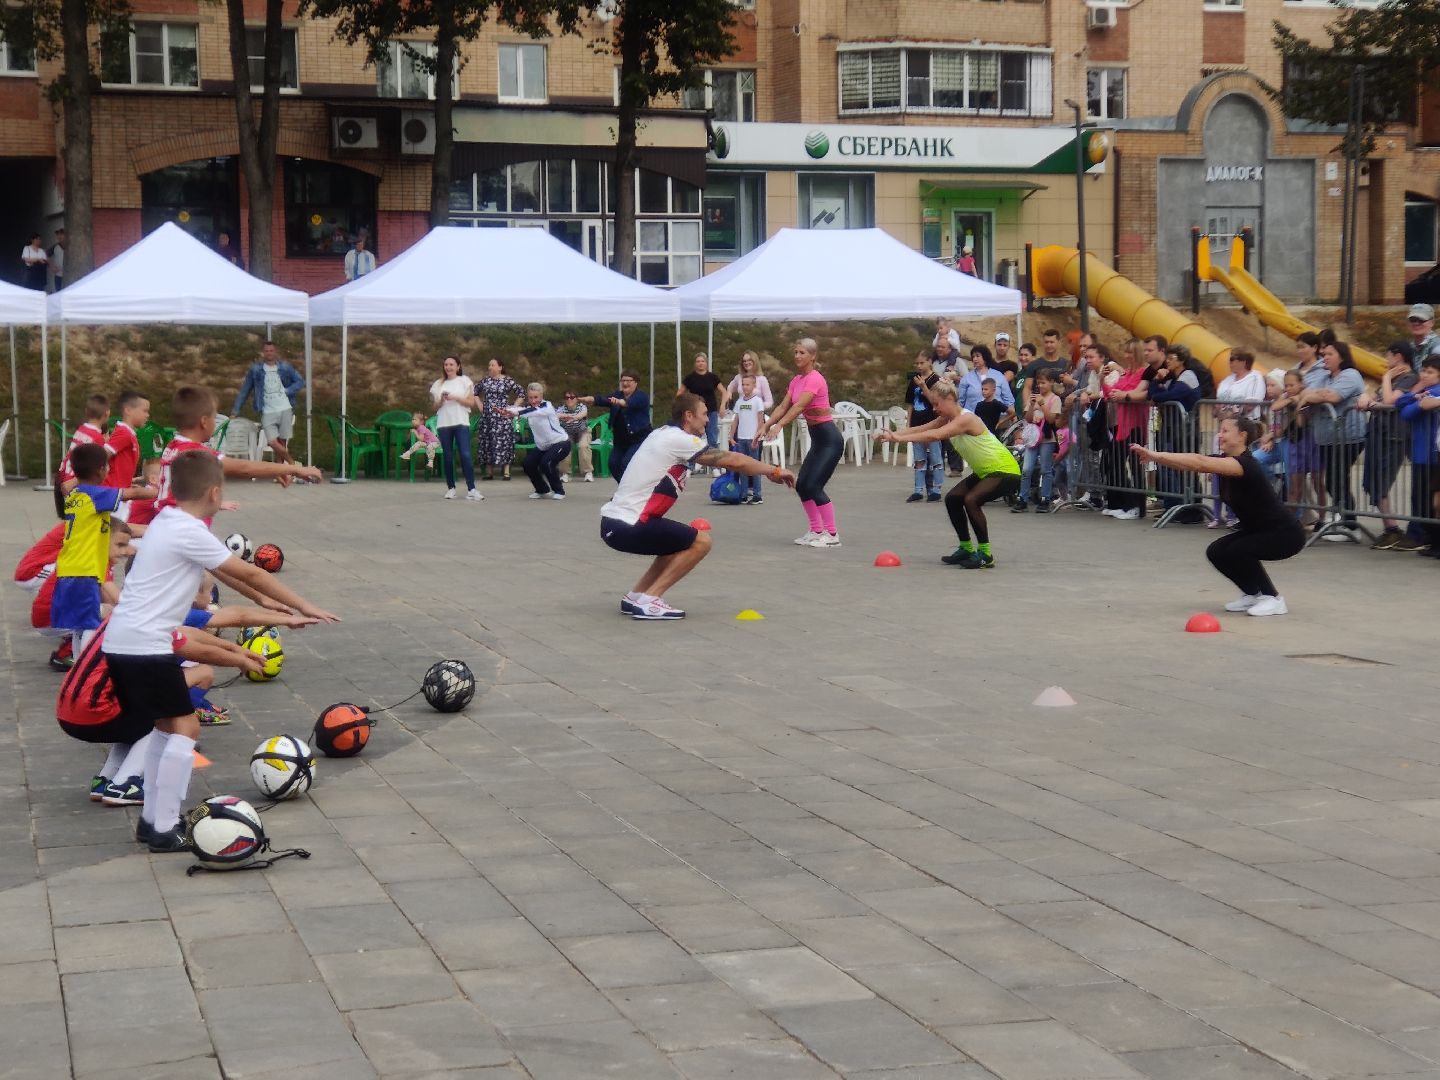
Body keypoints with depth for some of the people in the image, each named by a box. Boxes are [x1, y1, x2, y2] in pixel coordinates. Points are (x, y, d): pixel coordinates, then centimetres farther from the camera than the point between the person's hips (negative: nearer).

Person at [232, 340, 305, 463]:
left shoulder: (285, 367, 6)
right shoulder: (255, 369, 4)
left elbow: (301, 381, 10)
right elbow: (245, 391, 8)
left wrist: (287, 391, -5)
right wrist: (236, 411, 6)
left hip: (285, 410, 1)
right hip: (268, 412, -1)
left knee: (282, 442, 0)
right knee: (272, 442, -14)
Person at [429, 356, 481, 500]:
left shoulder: (465, 381, 6)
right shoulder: (438, 384, 13)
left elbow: (471, 403, 1)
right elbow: (436, 407, 13)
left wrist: (455, 397, -11)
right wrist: (441, 400, -8)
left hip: (461, 423, -3)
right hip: (443, 423, 3)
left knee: (465, 455, -13)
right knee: (448, 456, 3)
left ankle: (471, 490, -17)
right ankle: (450, 488, 13)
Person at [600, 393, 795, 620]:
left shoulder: (663, 434, 15)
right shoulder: (679, 440, -12)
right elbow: (734, 461, -9)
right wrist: (774, 470, 4)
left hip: (612, 522, 9)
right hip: (627, 527, -9)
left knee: (682, 544, 23)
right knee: (700, 542, -5)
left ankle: (634, 597, 17)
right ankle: (647, 601, -8)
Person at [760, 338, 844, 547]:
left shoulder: (815, 379, -17)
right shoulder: (796, 380, 10)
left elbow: (799, 406, -30)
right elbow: (783, 406, 6)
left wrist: (779, 426, -40)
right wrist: (766, 427, -6)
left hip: (830, 439, -9)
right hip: (817, 439, 9)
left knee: (814, 486, -14)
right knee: (801, 486, 8)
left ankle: (832, 535, -7)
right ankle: (816, 531, 16)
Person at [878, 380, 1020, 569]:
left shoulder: (966, 419, -24)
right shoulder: (947, 419, 3)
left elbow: (935, 435, -37)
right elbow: (920, 429, -5)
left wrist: (900, 438, -40)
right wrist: (893, 434, -20)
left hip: (1005, 470, -10)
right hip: (984, 471, 10)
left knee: (971, 500, -26)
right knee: (952, 498, 3)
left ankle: (985, 554, -15)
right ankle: (966, 548, 16)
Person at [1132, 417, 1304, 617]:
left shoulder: (1246, 464, -28)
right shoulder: (1224, 460, -1)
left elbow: (1200, 463, -40)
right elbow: (1189, 465, -12)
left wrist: (1156, 455, -45)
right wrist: (1154, 457, -28)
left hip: (1286, 533, -9)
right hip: (1257, 530, 9)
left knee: (1236, 551, -26)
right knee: (1216, 552, -6)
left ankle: (1273, 598, -9)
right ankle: (1253, 593, 12)